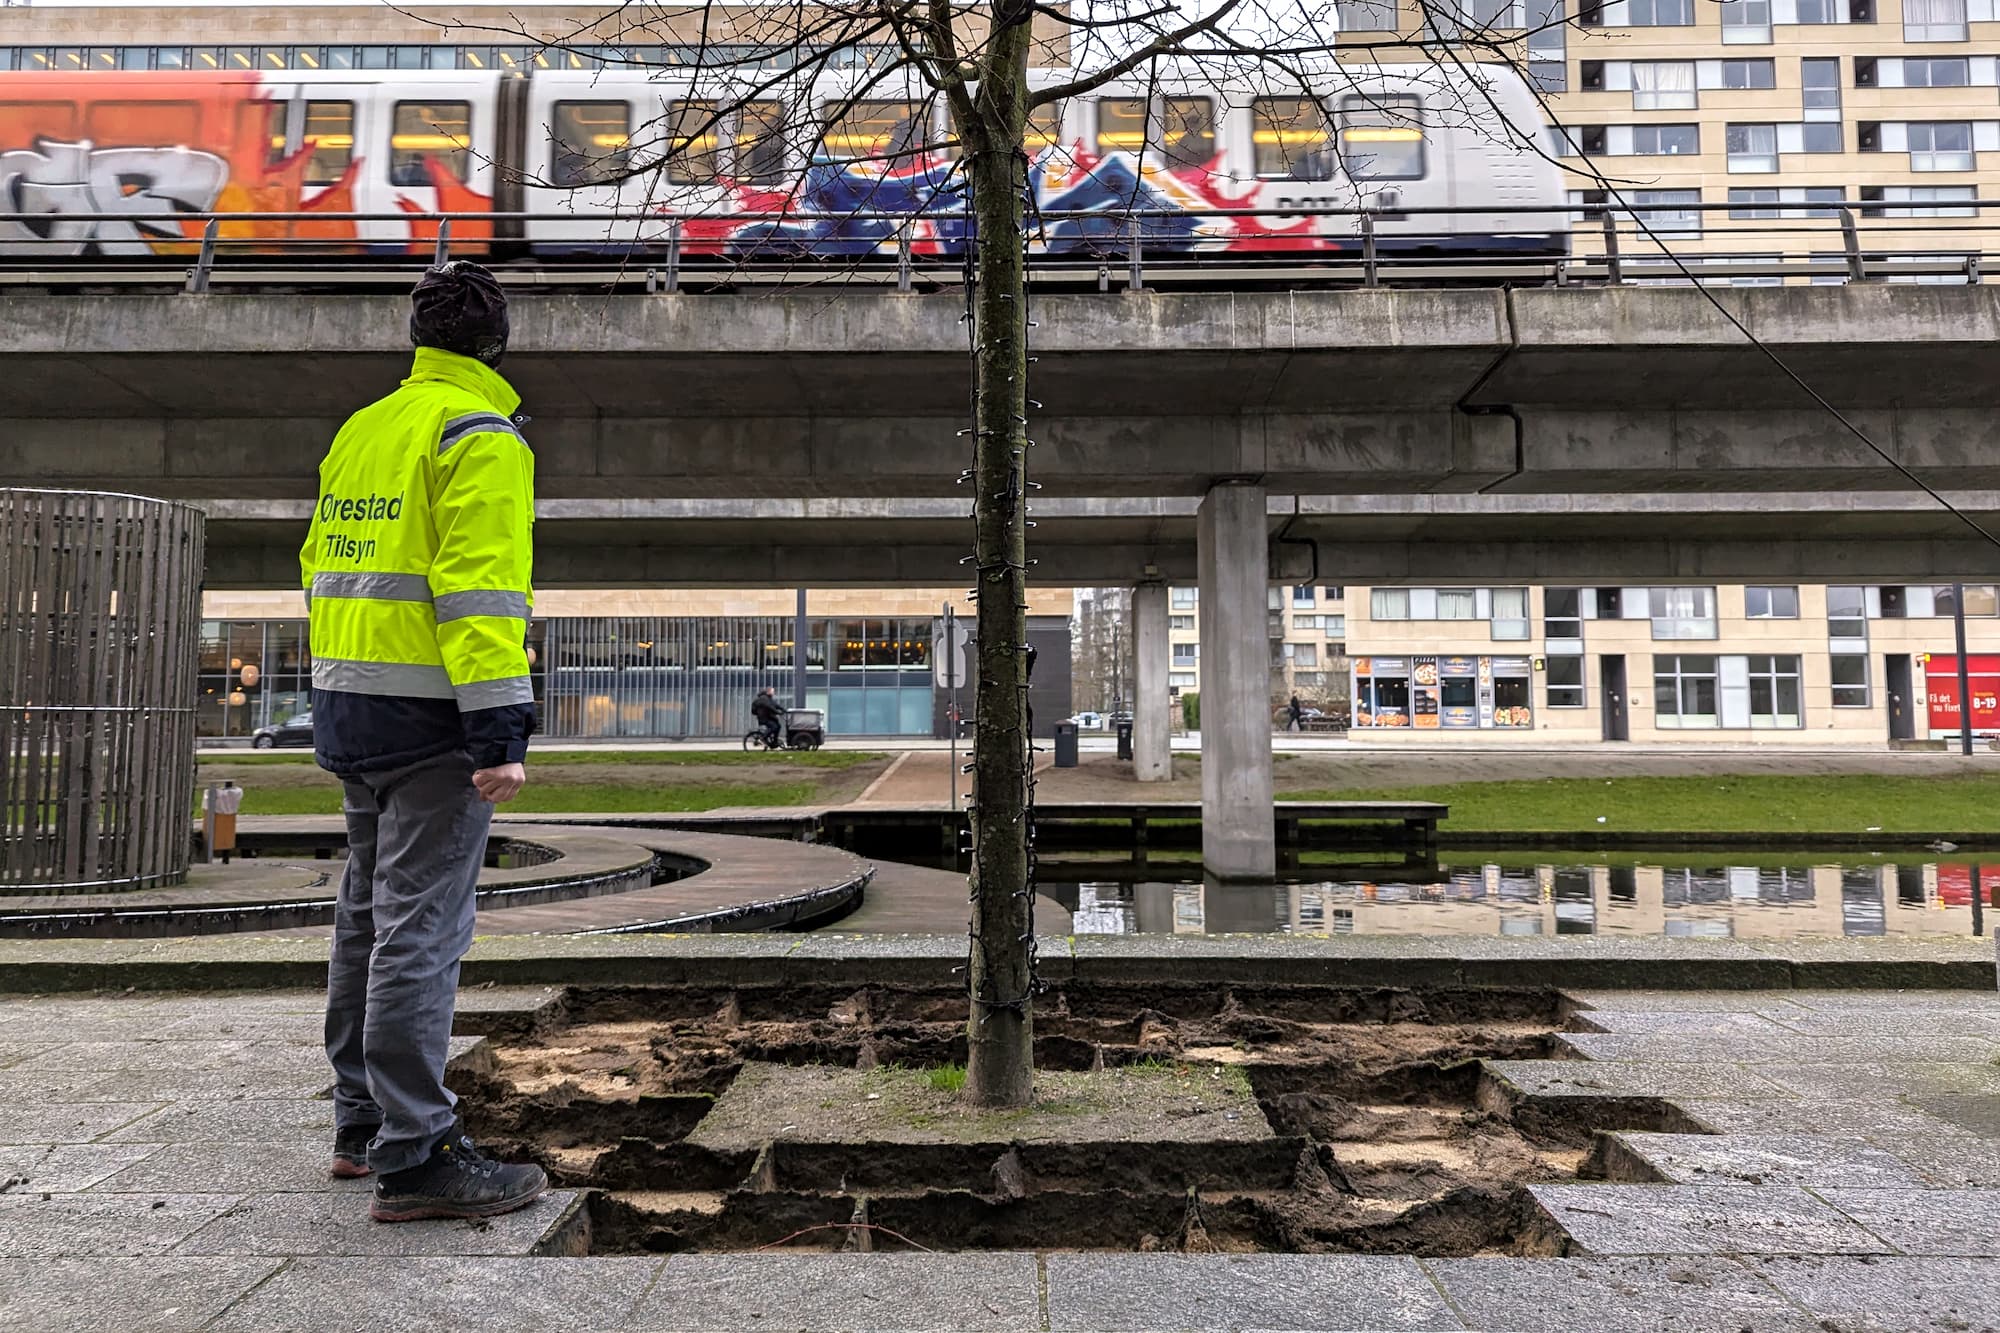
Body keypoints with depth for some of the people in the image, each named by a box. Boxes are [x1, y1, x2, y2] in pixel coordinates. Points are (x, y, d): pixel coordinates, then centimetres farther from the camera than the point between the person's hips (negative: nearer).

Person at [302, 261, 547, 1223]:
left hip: (346, 706, 9)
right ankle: (415, 1156, -4)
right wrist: (500, 730, -23)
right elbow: (479, 584, -20)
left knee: (367, 917, 16)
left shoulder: (357, 432, 17)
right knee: (421, 927, -8)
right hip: (429, 713, -9)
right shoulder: (479, 435, -9)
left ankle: (363, 1124, 27)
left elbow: (322, 565, 20)